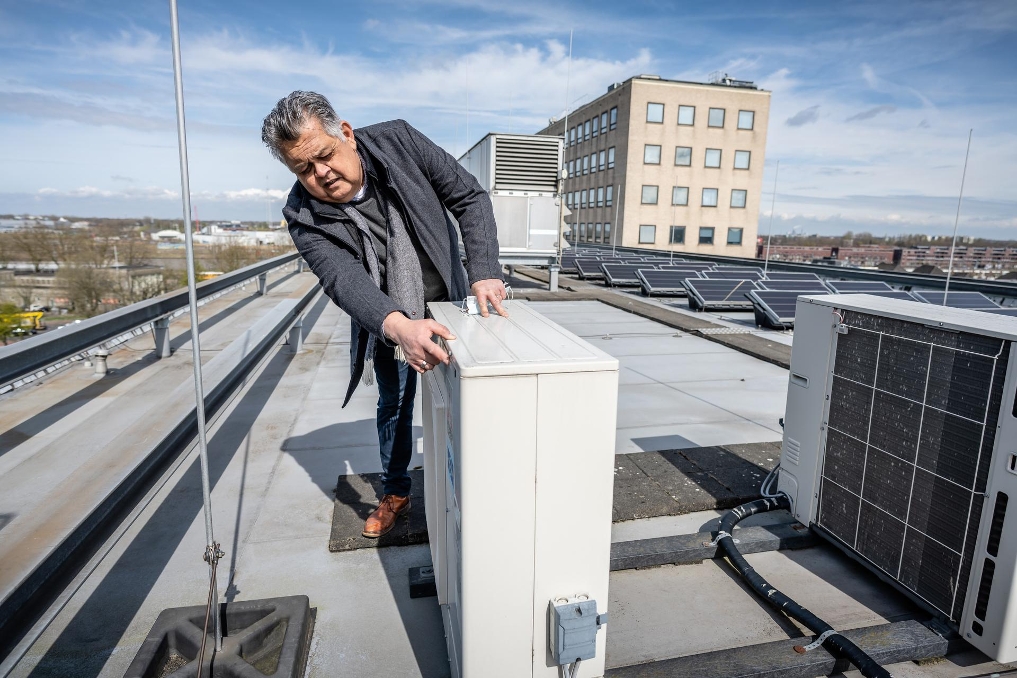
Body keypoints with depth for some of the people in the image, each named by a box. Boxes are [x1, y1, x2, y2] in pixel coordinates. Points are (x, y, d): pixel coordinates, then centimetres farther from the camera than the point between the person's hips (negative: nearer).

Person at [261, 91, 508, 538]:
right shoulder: (303, 218, -22)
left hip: (450, 302, 1)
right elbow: (344, 280, -37)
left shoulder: (399, 141, -21)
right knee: (394, 403, 14)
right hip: (385, 318, 0)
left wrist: (484, 273, -32)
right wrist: (400, 327, -58)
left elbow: (470, 198, -18)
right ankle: (396, 493, 36)